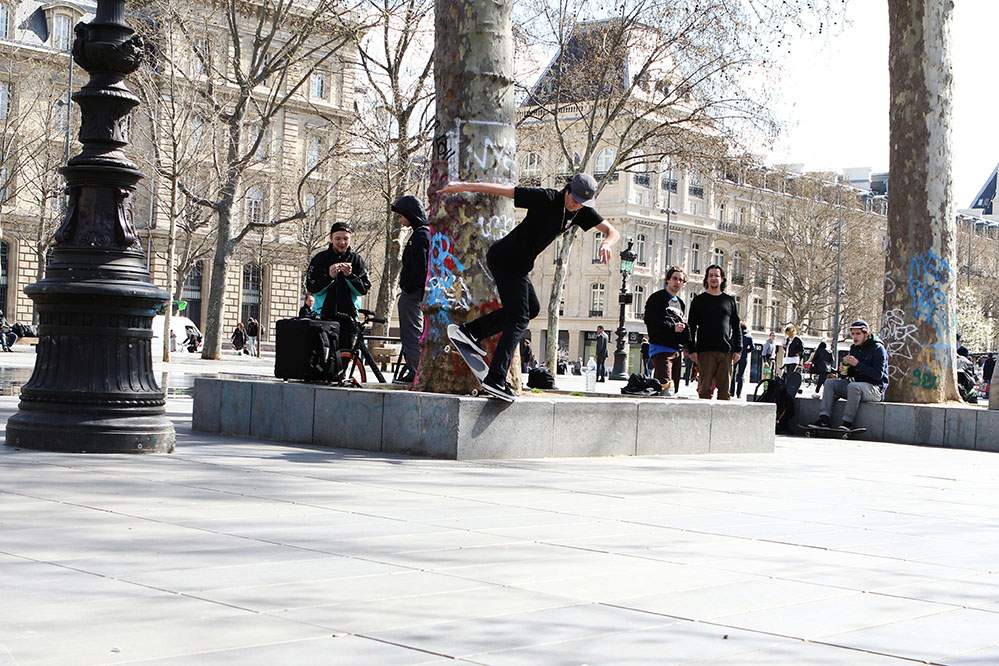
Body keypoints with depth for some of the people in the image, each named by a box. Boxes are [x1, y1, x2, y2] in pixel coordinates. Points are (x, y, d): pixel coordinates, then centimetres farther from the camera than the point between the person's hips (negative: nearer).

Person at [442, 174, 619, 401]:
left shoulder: (582, 211, 1)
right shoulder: (546, 198, -20)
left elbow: (612, 231, 0)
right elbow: (502, 189, -18)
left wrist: (607, 242, -24)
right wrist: (464, 186, -18)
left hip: (518, 265, 9)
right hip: (505, 259, -9)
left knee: (531, 308, 21)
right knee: (518, 319, -11)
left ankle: (469, 330, 18)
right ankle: (495, 379, -16)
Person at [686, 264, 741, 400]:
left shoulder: (730, 301, 14)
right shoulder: (699, 300, 8)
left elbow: (736, 327, 14)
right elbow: (691, 326, 4)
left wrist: (738, 349, 5)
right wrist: (692, 350, -5)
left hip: (726, 351, 2)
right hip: (705, 350, -2)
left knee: (725, 388, 1)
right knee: (705, 387, -6)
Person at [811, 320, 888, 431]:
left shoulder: (878, 349, -10)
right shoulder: (854, 348, 12)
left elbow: (878, 374, -20)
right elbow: (850, 374, 15)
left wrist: (857, 364, -23)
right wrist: (846, 364, -7)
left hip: (875, 388, -8)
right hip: (857, 384, 8)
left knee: (853, 386, -36)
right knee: (830, 383, -5)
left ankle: (847, 422, -33)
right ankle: (824, 419, -18)